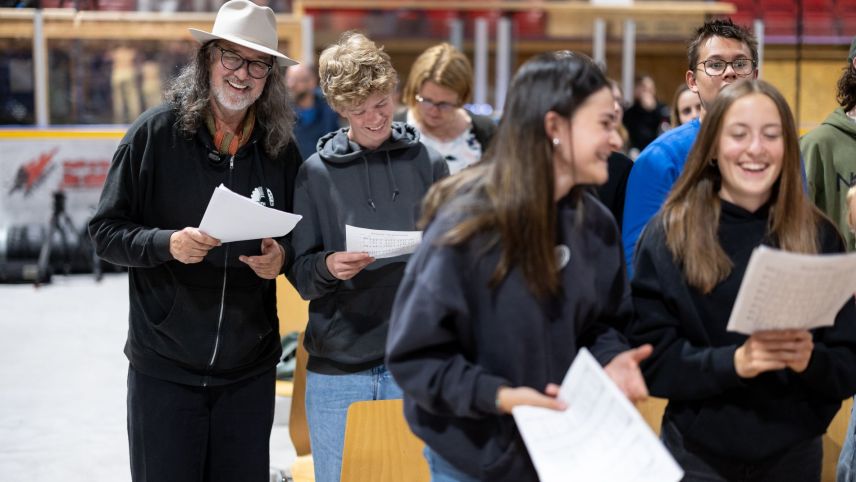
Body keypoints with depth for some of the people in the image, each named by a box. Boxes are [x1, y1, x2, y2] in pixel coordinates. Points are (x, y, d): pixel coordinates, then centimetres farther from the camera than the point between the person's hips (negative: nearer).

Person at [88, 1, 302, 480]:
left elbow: (299, 239, 14)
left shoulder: (281, 148, 2)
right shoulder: (156, 132, -7)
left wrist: (282, 256, -8)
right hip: (165, 368, -3)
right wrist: (167, 244, -22)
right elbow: (107, 231, -4)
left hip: (250, 369, 3)